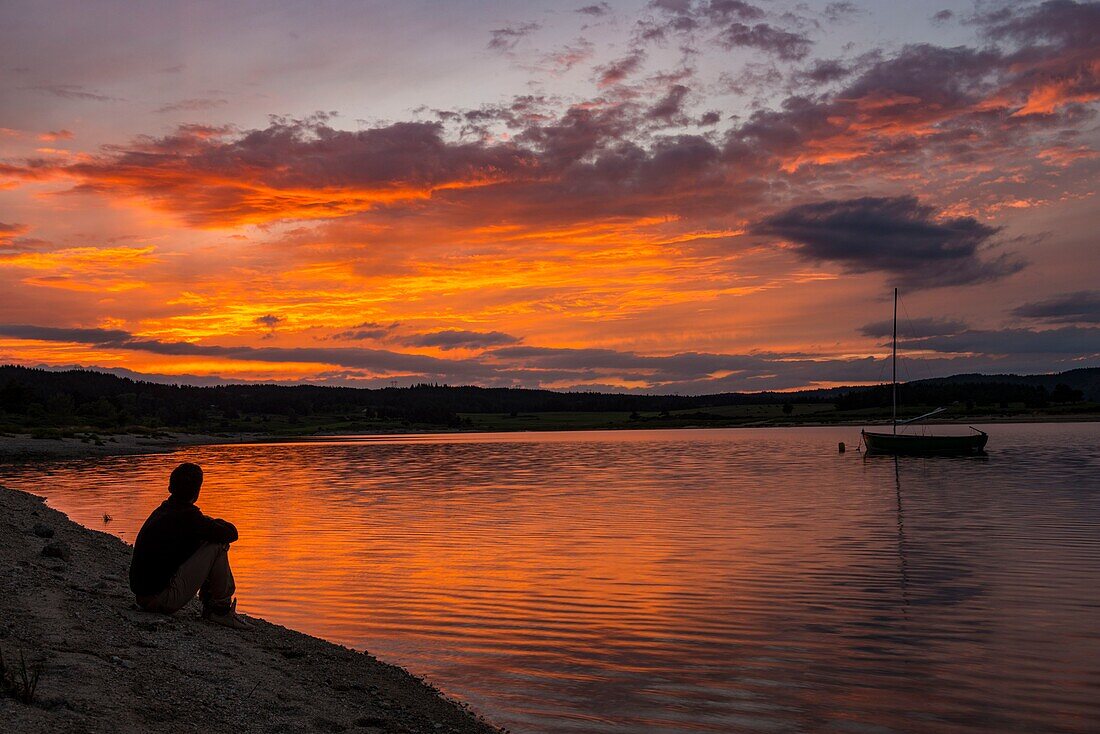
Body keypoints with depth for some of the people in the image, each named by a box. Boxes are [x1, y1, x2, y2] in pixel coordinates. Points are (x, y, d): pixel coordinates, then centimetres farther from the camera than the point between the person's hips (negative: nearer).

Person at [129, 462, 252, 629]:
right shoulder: (187, 516, -15)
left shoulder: (161, 512, 13)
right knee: (217, 546, -8)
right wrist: (218, 523, 11)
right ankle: (220, 609, 1)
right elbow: (231, 533, -9)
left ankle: (209, 604, 20)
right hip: (164, 599, -9)